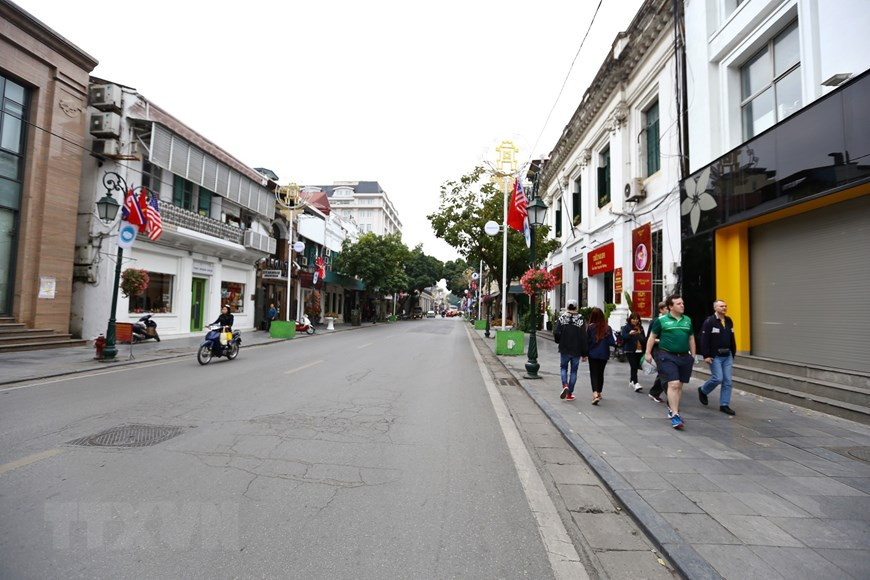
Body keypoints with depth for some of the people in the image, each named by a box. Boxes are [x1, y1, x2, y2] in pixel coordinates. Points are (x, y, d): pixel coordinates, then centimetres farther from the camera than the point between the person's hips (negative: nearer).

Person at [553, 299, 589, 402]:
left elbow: (556, 332, -15)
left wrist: (559, 341, 7)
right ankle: (569, 394, 13)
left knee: (564, 368, 18)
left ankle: (565, 385, -7)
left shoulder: (562, 318, -5)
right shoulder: (580, 319, -5)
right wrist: (584, 354, -1)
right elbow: (583, 338, -6)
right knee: (573, 371, 10)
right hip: (576, 351, 0)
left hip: (564, 349, 0)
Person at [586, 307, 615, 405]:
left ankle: (595, 394, -19)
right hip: (604, 354, 3)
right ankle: (599, 393, 32)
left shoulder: (589, 327, -12)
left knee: (594, 374, 1)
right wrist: (615, 342, 17)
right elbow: (611, 342, -5)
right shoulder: (607, 328, -5)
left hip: (593, 354, -3)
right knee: (600, 373, 19)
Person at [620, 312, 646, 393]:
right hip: (630, 351, -5)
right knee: (634, 367, -13)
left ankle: (631, 380, 29)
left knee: (636, 367, 10)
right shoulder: (626, 327, -2)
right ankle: (636, 383, -17)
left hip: (639, 351, 5)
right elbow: (623, 337, -14)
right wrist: (630, 334, -33)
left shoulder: (640, 328, 13)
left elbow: (644, 339, 21)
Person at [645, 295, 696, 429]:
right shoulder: (661, 320, -3)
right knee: (673, 384, -13)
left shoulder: (687, 320, 12)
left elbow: (691, 338, 20)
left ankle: (672, 410, 28)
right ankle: (674, 416, -9)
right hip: (668, 357, -5)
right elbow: (652, 337, 3)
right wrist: (648, 353, 0)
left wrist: (693, 355, 19)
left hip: (684, 357, 5)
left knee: (679, 385, 11)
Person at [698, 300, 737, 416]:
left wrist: (733, 353, 14)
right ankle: (703, 390, 18)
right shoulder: (709, 322, -10)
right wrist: (706, 356, -16)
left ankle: (724, 405, 12)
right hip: (715, 356, -6)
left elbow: (732, 338, 15)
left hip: (727, 356, 6)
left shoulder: (729, 321, 10)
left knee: (727, 381, 4)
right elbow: (704, 340, -13)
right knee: (718, 378, -10)